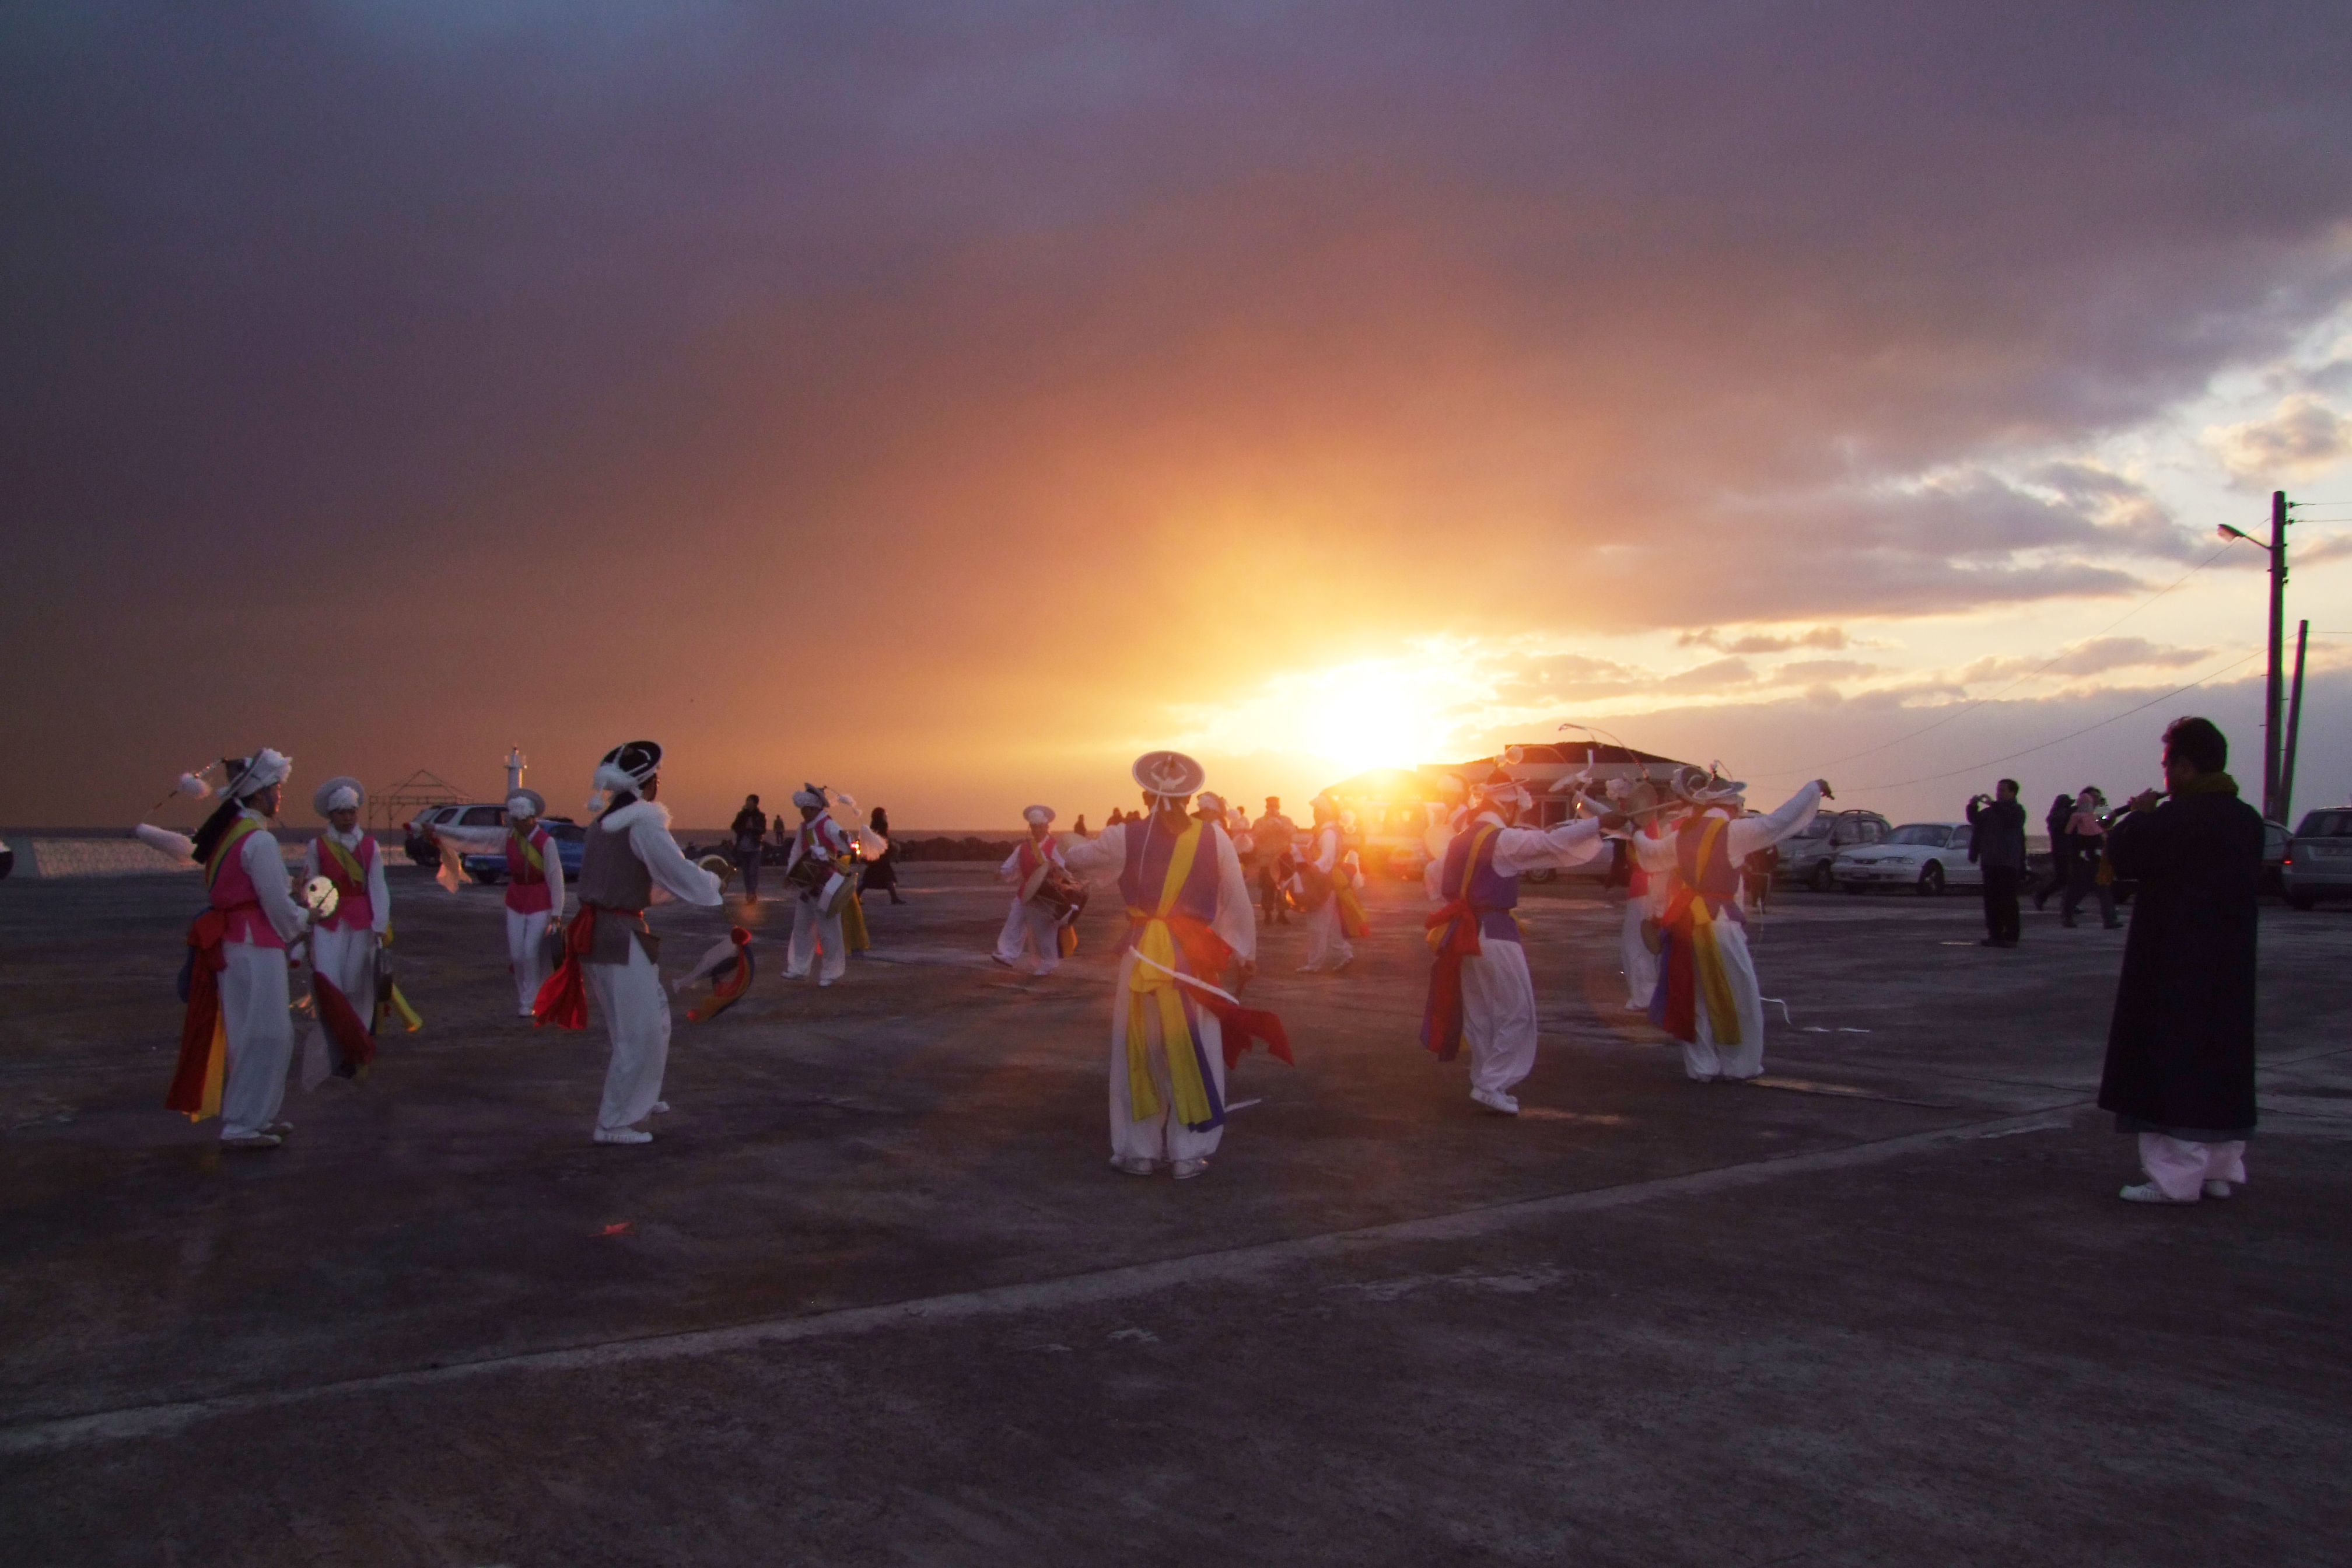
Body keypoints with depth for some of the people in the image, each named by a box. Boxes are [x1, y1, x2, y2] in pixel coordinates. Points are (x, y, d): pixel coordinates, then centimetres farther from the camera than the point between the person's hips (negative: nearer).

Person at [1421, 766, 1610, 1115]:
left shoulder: (1463, 839, 11)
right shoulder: (1502, 839, -14)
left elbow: (1432, 874, 22)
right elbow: (1552, 841, -21)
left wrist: (1449, 910, 26)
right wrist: (1600, 823, -17)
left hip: (1467, 932, 9)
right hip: (1495, 934, -9)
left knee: (1479, 1014, 14)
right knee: (1517, 1013, -1)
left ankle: (1485, 1082, 21)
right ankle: (1493, 1085, -3)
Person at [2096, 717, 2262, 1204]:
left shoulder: (2178, 817, -19)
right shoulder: (2247, 819, 9)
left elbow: (2124, 855, -18)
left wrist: (2139, 815, 1)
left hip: (2176, 968, -8)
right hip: (2230, 965, 8)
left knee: (2174, 1069, -4)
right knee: (2222, 1064, 15)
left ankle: (2177, 1177, -3)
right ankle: (2221, 1169, 21)